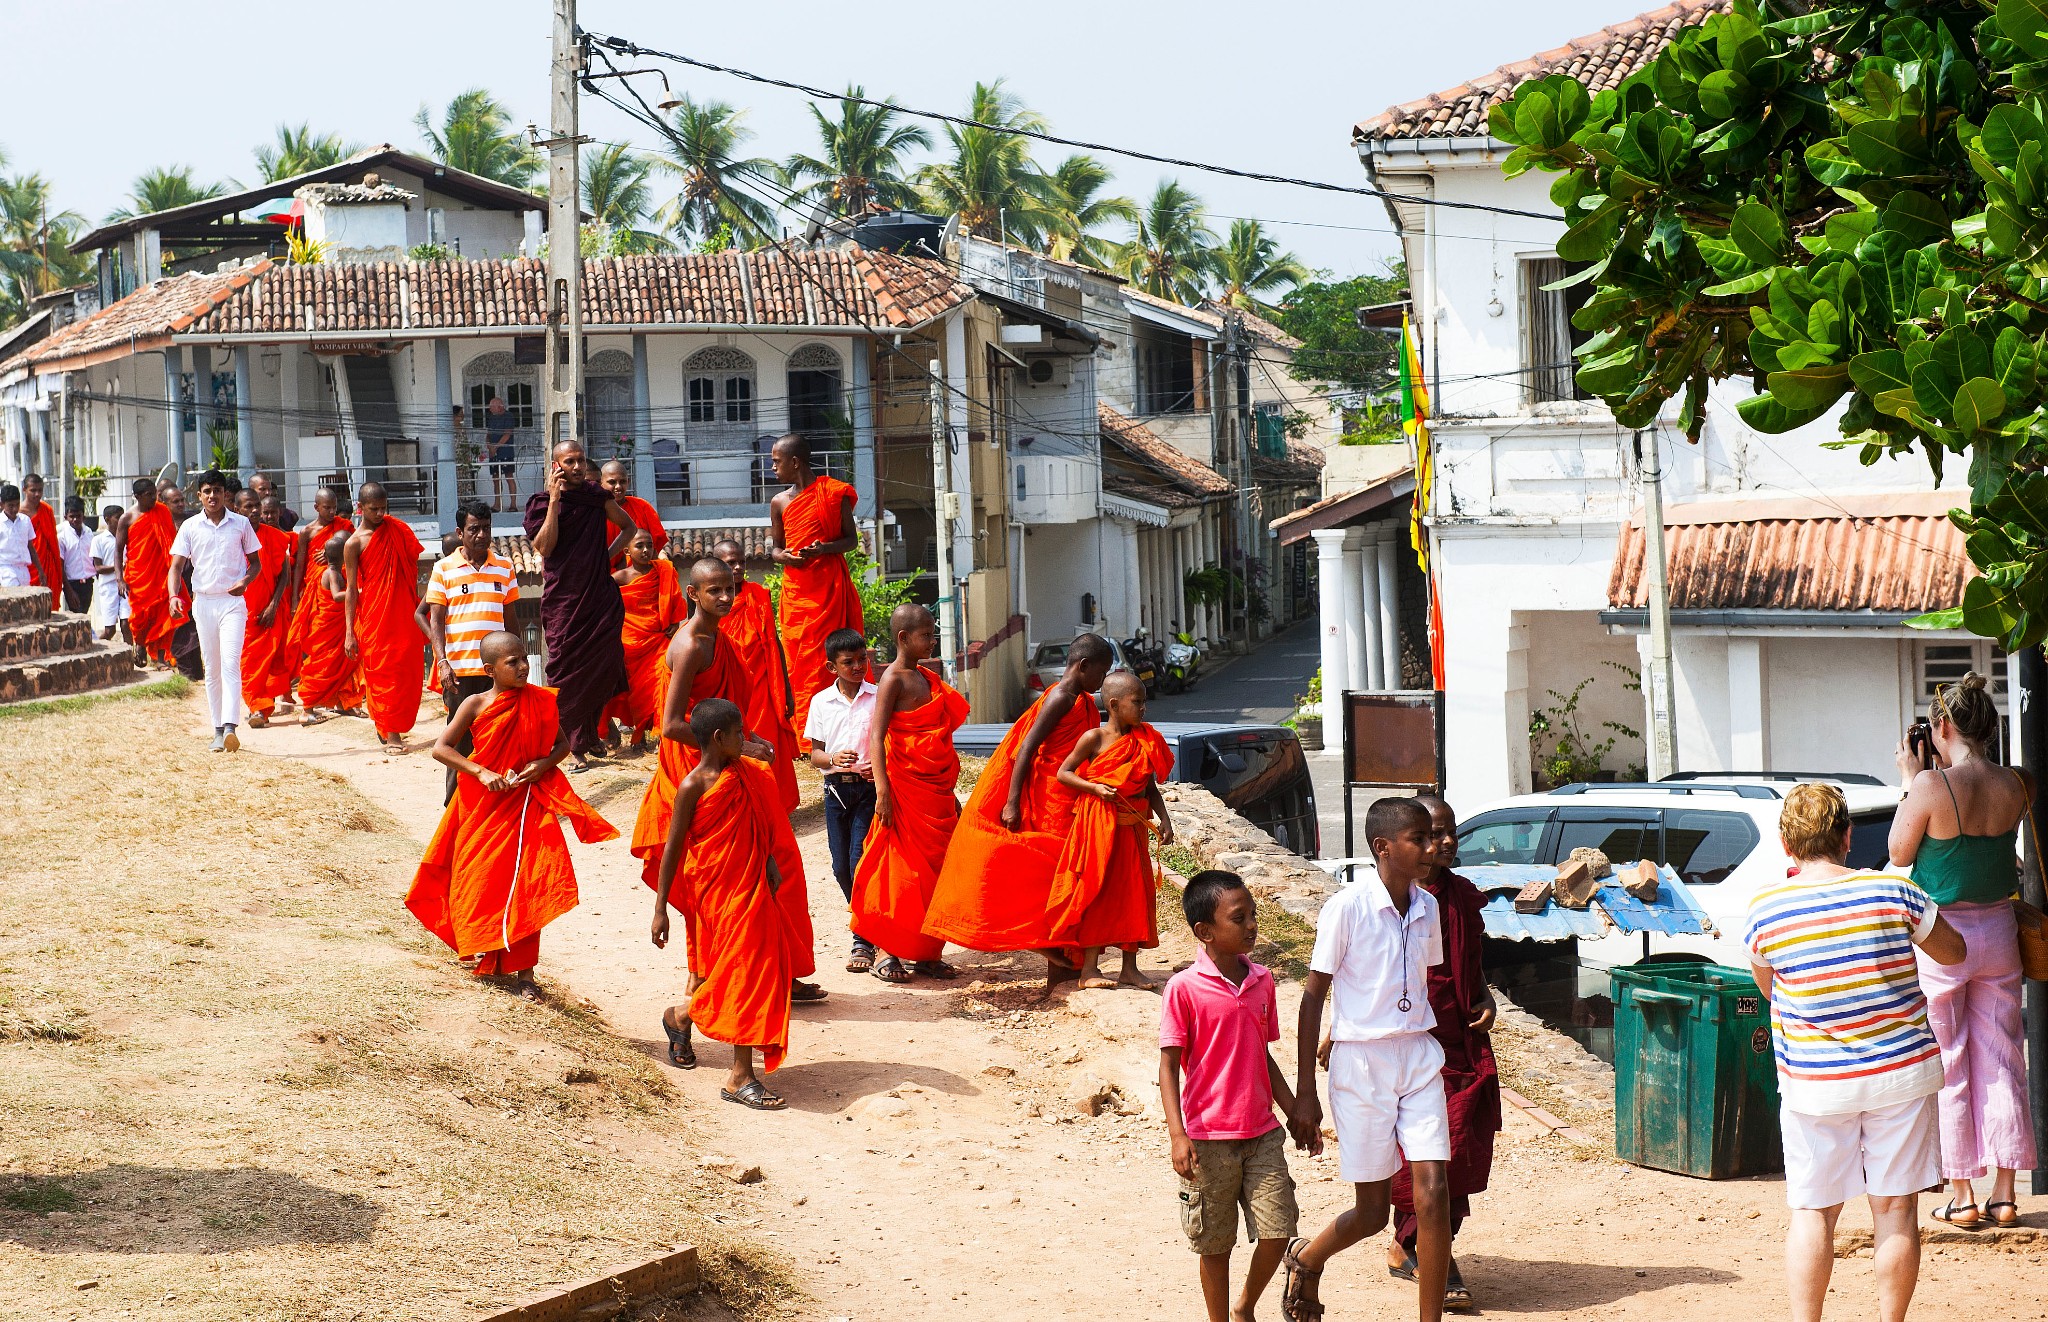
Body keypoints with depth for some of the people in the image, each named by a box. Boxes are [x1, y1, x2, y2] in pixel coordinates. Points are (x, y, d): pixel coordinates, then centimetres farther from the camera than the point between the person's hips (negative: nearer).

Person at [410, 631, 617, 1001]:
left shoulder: (539, 702, -2)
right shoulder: (476, 704, -8)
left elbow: (562, 743, 8)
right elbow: (441, 748, -10)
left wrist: (544, 763, -12)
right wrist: (481, 773, -20)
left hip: (526, 803, 1)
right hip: (483, 804, -1)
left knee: (525, 886, -4)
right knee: (481, 880, 8)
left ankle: (522, 970, 2)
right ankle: (486, 954, 31)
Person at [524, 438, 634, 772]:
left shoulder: (596, 496, 7)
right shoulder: (541, 503, -1)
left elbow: (628, 527, 21)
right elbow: (544, 547, -15)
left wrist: (609, 553, 5)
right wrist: (555, 500, -17)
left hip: (600, 594, 2)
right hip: (563, 598, -2)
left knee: (603, 667, -1)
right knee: (566, 670, -5)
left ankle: (588, 734, 16)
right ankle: (572, 746, -3)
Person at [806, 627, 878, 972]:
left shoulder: (878, 697, 0)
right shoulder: (821, 702, 6)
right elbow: (815, 754, 7)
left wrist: (880, 765, -16)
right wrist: (834, 758, -14)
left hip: (870, 787, -3)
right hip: (836, 787, 3)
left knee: (860, 861, -11)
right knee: (841, 866, 5)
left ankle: (863, 942, -5)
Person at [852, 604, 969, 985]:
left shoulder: (926, 678, 15)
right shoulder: (894, 679, -11)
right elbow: (876, 735, -20)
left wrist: (948, 792, 21)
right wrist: (883, 791, -28)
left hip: (936, 789, 8)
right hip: (908, 786, -8)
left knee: (936, 868, 8)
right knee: (903, 870, -6)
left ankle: (926, 953, 15)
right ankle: (886, 953, 1)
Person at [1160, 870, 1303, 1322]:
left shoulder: (1262, 981, 5)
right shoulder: (1184, 988, -11)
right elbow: (1168, 1066, -9)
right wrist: (1178, 1135, -17)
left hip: (1263, 1134, 4)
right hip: (1209, 1140, -4)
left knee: (1277, 1230, -1)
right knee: (1215, 1245, 7)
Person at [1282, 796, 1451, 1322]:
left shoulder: (1427, 907, 4)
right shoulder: (1348, 907, -13)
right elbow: (1313, 996, -9)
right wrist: (1304, 1095, -9)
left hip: (1418, 1057, 4)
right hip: (1360, 1061, -4)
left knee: (1432, 1191, -8)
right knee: (1372, 1209, 4)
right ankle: (1306, 1259, 35)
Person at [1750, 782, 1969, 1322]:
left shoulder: (1764, 909, -8)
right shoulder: (1892, 892, -7)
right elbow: (1953, 953, 9)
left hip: (1813, 1082, 0)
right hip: (1903, 1071, 0)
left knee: (1813, 1211, 8)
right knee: (1896, 1208, 9)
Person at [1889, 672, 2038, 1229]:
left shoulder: (1932, 785, -19)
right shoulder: (2014, 786, -4)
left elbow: (1899, 853, -6)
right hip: (1997, 931, 5)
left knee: (1946, 1068, 5)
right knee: (2001, 1062, 11)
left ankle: (1961, 1196, 8)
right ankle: (2004, 1194, 14)